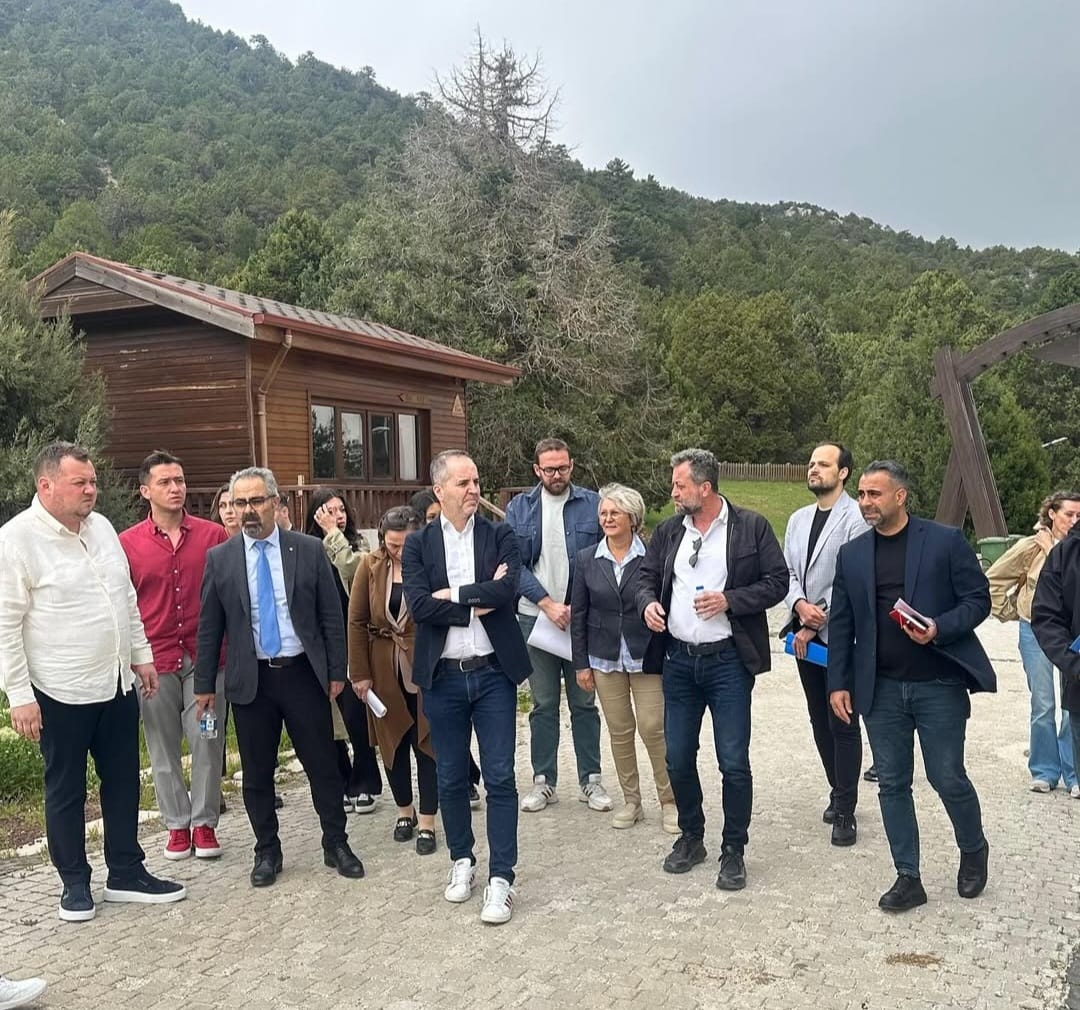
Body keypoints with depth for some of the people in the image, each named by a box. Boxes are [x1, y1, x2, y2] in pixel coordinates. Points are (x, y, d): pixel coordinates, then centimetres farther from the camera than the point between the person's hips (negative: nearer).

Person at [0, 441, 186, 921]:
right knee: (66, 791, 10)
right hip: (61, 693, -6)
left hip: (117, 683, 6)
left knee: (123, 782, 14)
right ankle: (75, 883, 25)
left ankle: (126, 873, 27)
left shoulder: (101, 526, 6)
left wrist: (141, 656, 14)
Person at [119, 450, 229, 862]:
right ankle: (177, 825, 23)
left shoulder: (213, 535, 1)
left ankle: (204, 823, 19)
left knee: (207, 742, 5)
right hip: (155, 661, 0)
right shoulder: (127, 543, 0)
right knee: (163, 747, 9)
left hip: (205, 658, 0)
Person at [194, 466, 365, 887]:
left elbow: (331, 616, 2)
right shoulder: (220, 558, 1)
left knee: (323, 765, 7)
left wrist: (336, 671, 0)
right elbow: (209, 627, 5)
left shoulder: (309, 550, -1)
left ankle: (336, 843, 23)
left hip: (303, 674, 0)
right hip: (250, 679, 1)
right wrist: (204, 684, 4)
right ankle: (267, 851, 26)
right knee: (257, 773, 9)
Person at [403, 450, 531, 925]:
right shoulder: (418, 544, 1)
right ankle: (461, 860, 32)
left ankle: (500, 878, 8)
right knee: (451, 778, 13)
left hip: (493, 673, -1)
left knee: (500, 777, 0)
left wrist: (451, 594, -12)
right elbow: (418, 605, -13)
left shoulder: (500, 536, 1)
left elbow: (506, 590, -16)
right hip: (442, 677, 1)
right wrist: (478, 601, -13)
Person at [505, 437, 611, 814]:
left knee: (584, 702, 8)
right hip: (535, 617, 1)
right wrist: (548, 604, -12)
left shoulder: (592, 504, 0)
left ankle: (590, 780, 18)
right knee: (543, 704, 8)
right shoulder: (519, 508, 4)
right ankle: (543, 781, 18)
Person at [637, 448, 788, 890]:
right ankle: (690, 837, 31)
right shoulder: (668, 530, 8)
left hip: (727, 660, -4)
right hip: (678, 659, 4)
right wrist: (648, 602, -5)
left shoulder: (751, 526, -5)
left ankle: (733, 851, 18)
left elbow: (776, 581, -5)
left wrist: (730, 600, -17)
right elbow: (647, 574, 17)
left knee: (734, 763, 0)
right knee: (678, 758, 11)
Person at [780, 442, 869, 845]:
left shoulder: (855, 518, -11)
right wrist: (799, 605, -12)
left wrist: (815, 625, -13)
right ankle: (839, 793, 29)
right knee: (820, 721, 14)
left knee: (842, 724, -1)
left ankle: (845, 810, 8)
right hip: (805, 634, 7)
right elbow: (787, 571, 9)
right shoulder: (798, 519, 13)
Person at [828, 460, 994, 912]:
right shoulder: (852, 554, 7)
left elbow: (978, 599, -3)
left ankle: (974, 851, 34)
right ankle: (908, 879, 19)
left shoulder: (945, 541, -4)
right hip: (881, 689, 3)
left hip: (938, 684, -3)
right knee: (892, 783, 7)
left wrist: (939, 628, -20)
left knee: (948, 778, 5)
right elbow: (841, 624, 8)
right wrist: (838, 682, 4)